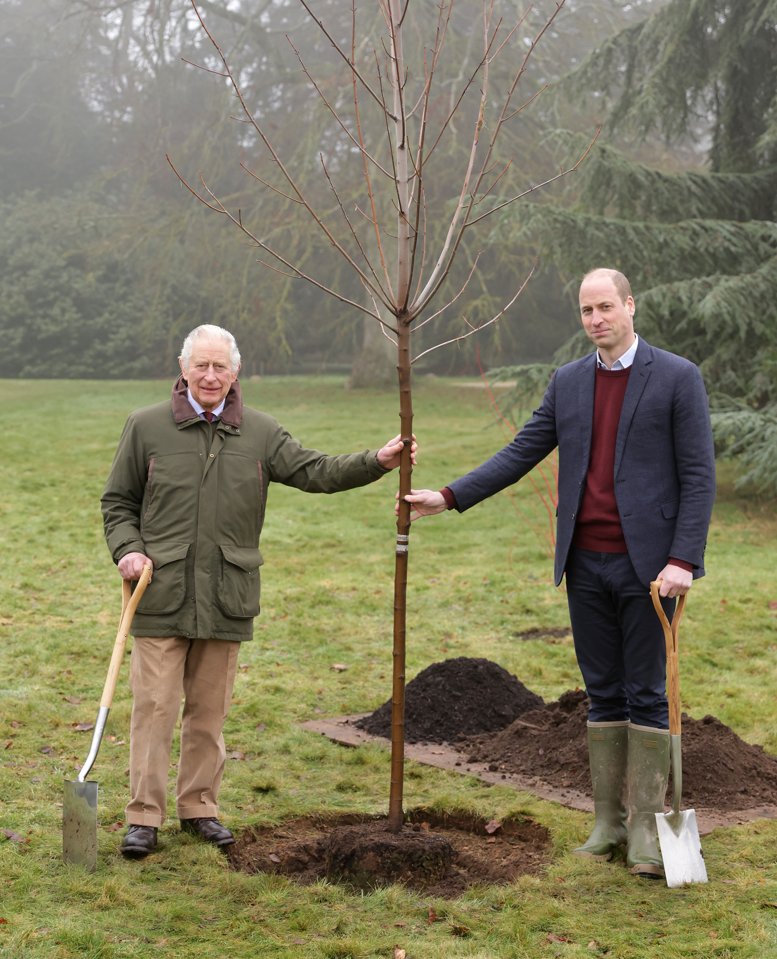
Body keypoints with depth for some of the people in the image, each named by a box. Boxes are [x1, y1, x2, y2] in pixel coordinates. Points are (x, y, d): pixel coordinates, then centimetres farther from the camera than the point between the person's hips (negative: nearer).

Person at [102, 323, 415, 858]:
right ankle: (145, 817, 6)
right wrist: (127, 550, -8)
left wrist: (377, 462, -14)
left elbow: (317, 472, 0)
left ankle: (200, 806, 23)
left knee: (210, 709, 10)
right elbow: (118, 502, 9)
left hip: (226, 598, 2)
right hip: (161, 595, -2)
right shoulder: (147, 427, 3)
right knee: (155, 706, -2)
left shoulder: (261, 434, 8)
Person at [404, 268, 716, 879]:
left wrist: (683, 558, -15)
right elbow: (521, 454, 11)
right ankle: (607, 822, 17)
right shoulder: (568, 382, 11)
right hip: (586, 565, 5)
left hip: (646, 565, -4)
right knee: (604, 694, 10)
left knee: (647, 694, 1)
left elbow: (699, 475, -7)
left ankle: (645, 827, 8)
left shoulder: (678, 377, -4)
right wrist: (450, 497, 3)